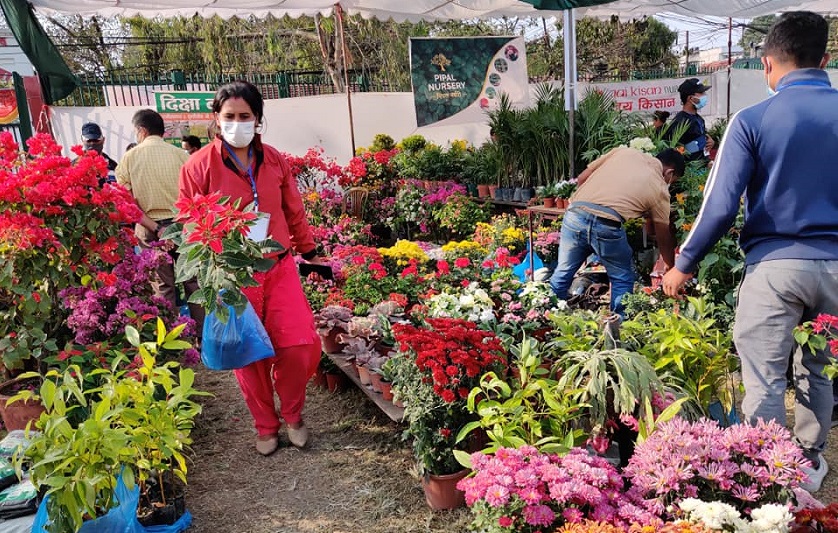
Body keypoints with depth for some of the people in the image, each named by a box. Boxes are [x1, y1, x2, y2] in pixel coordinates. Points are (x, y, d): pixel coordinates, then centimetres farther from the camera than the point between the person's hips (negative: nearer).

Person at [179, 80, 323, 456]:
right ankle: (265, 426, 29)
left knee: (299, 346, -3)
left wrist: (309, 252, 21)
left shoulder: (274, 160, 3)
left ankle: (292, 415, 25)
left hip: (280, 267, 2)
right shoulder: (199, 166, -7)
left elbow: (294, 212, 14)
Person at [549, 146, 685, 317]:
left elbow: (581, 179, 20)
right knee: (623, 280, 19)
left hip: (575, 215, 4)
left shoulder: (624, 151, 22)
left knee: (562, 274, 17)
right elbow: (664, 238, 23)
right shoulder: (659, 189, 15)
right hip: (606, 225, -4)